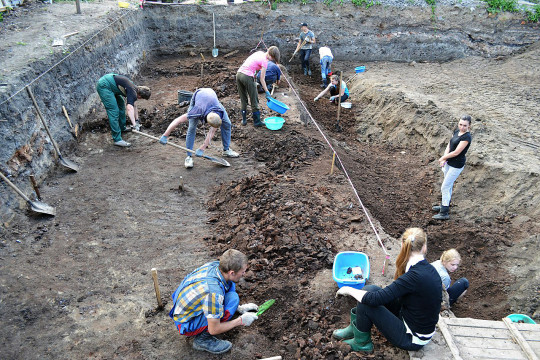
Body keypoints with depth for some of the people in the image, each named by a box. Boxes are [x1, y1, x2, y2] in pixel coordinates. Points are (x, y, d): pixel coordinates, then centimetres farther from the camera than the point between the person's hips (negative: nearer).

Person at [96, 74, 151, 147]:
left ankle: (122, 128, 37)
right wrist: (134, 125, -42)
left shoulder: (135, 89, 10)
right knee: (114, 111, -13)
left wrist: (137, 120, 31)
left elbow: (134, 105, 27)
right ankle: (117, 139, -13)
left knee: (121, 104, 22)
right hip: (104, 86, -11)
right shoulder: (133, 92, -19)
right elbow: (129, 108, -36)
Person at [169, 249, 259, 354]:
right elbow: (214, 330, -24)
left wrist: (239, 308, 12)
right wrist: (241, 321, -12)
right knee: (232, 298, -25)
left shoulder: (215, 265, -11)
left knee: (231, 285, 2)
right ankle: (203, 338, -11)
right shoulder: (214, 292, -34)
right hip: (185, 324, -8)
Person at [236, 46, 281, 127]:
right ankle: (257, 121, 15)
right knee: (254, 100, 6)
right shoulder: (264, 61, -10)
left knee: (243, 99, 17)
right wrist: (267, 92, -2)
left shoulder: (259, 53, 12)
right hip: (247, 77, -8)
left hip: (239, 74, 8)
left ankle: (244, 120, 22)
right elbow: (262, 79, -8)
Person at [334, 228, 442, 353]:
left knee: (366, 301, -13)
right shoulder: (429, 269, -4)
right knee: (369, 290, 1)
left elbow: (375, 299, -29)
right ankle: (355, 328, 21)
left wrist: (349, 290, -15)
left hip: (413, 339, -8)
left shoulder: (415, 276, -30)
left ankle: (362, 342, 11)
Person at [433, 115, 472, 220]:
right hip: (449, 162, 9)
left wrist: (443, 158, -11)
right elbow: (449, 145, 4)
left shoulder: (466, 137, -23)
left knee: (445, 187, -3)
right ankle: (444, 205, 41)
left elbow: (456, 152, -25)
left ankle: (444, 213, 6)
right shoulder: (456, 131, 2)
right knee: (449, 185, 23)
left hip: (456, 166, -9)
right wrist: (444, 159, -9)